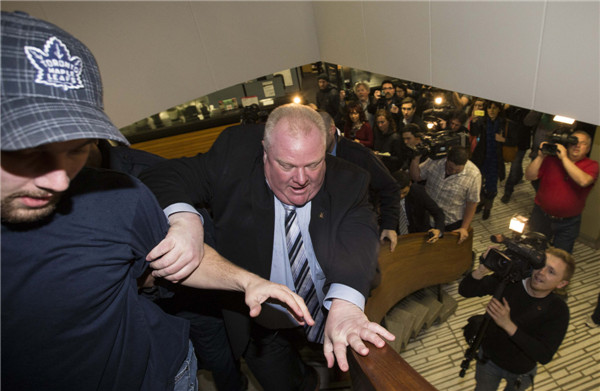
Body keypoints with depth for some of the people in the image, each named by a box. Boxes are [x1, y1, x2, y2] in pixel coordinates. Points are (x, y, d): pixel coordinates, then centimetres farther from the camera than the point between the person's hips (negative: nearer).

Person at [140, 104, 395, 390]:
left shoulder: (348, 181, -17)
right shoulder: (234, 155, -19)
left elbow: (358, 238, -31)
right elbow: (164, 178, -19)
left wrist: (344, 304, -51)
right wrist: (183, 218, -43)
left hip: (330, 316, 2)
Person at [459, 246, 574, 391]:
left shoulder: (559, 310, -24)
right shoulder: (509, 279, -23)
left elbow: (545, 356, -31)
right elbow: (465, 290, -25)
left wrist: (508, 325, -44)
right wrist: (481, 271, -45)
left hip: (521, 371, 0)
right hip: (488, 357, 0)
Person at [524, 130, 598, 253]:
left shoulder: (591, 165, -7)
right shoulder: (551, 158, -5)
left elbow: (583, 181, -29)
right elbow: (529, 176, -11)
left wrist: (564, 158, -26)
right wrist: (541, 157, -22)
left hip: (568, 223, 0)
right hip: (542, 215, 1)